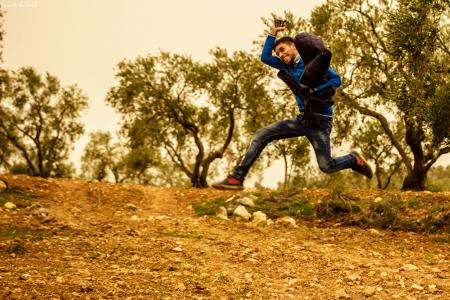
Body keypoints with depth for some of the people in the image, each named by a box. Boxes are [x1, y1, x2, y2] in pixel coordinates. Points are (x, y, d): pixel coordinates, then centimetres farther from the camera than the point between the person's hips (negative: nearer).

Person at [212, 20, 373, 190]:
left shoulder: (314, 61, -6)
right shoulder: (289, 66, 12)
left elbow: (336, 79, -11)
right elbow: (265, 57, 14)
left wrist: (314, 91, -22)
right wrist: (273, 33, 8)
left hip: (320, 121, -6)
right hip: (302, 119, 7)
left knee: (326, 167, -9)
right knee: (261, 135, -5)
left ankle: (354, 160, 22)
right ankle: (237, 177, -7)